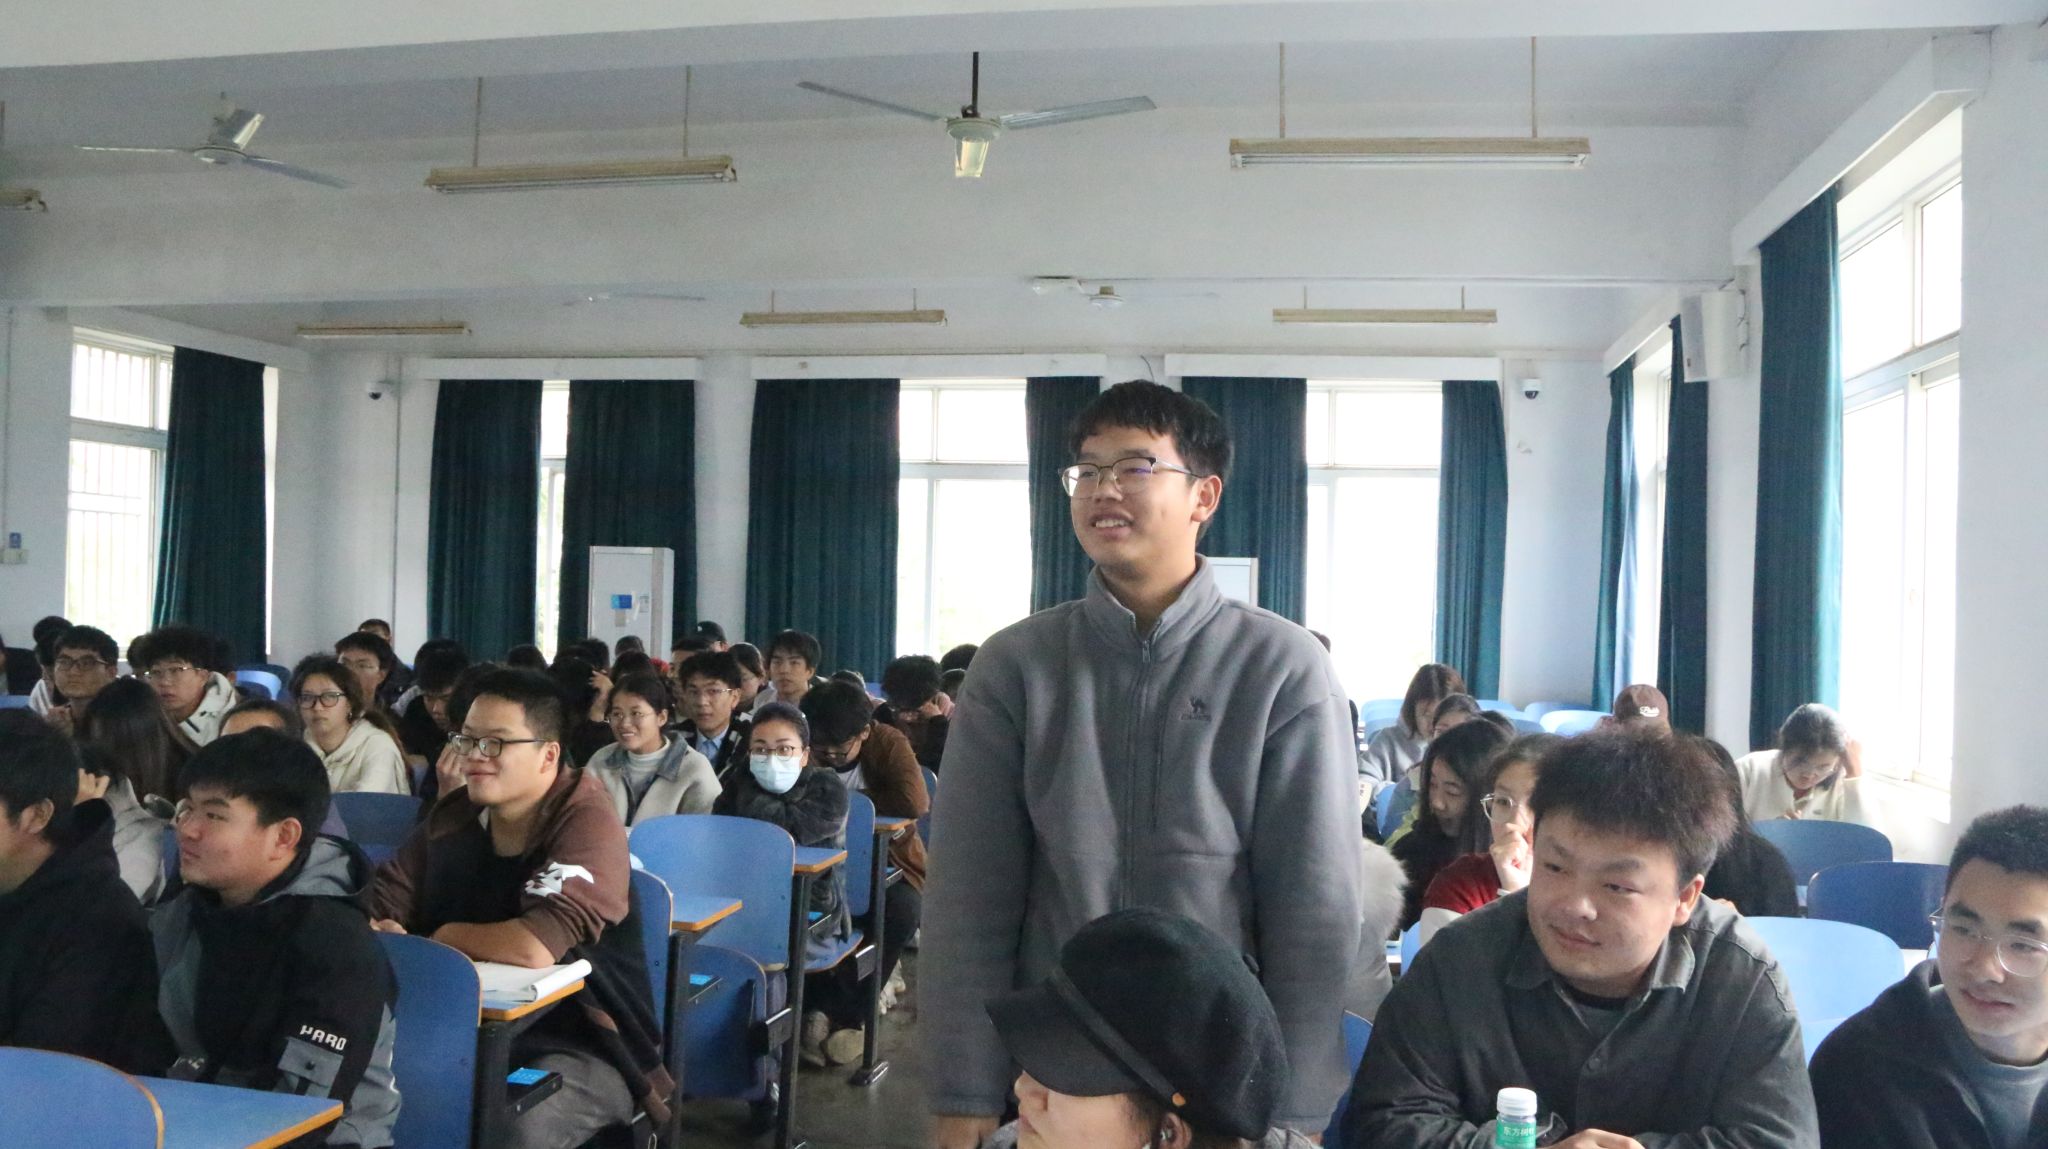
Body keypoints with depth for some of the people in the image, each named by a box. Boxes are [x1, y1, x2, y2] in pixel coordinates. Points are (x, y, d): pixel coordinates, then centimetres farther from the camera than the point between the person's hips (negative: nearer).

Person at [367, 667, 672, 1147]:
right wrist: (374, 928, -18)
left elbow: (534, 947, -31)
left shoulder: (587, 823, -19)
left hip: (582, 1043, -6)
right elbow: (380, 902, 6)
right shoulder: (455, 811, 3)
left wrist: (444, 936, -13)